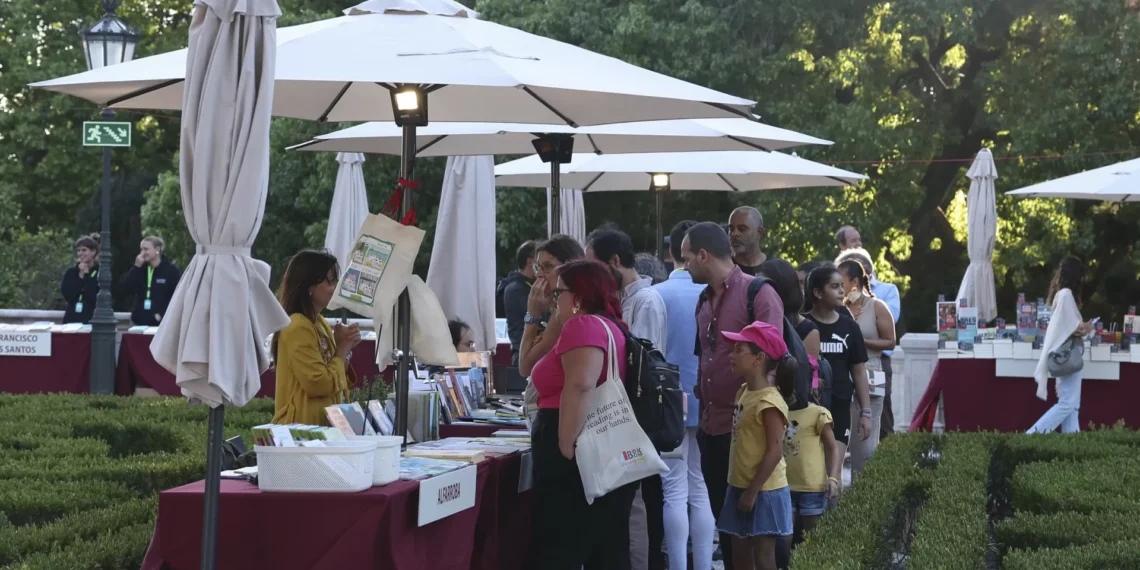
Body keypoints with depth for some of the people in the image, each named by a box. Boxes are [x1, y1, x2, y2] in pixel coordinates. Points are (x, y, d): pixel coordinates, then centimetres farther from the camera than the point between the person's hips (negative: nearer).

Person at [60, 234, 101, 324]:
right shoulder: (71, 272, 11)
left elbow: (94, 297, -13)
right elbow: (67, 295, -4)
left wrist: (86, 275, -8)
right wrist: (80, 276, -6)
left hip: (92, 320, -3)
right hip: (71, 319, 3)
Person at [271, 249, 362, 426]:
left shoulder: (322, 324, 14)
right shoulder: (298, 327, -14)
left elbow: (341, 382, 18)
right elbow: (320, 385, -20)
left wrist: (346, 349, 2)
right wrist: (342, 348, -8)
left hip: (324, 424, 9)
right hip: (303, 427, -9)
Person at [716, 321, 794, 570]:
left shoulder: (770, 402, -19)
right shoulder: (744, 392, 8)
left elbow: (775, 452, -22)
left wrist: (753, 491, -20)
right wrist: (743, 489, 14)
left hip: (764, 492, -9)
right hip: (741, 487, 9)